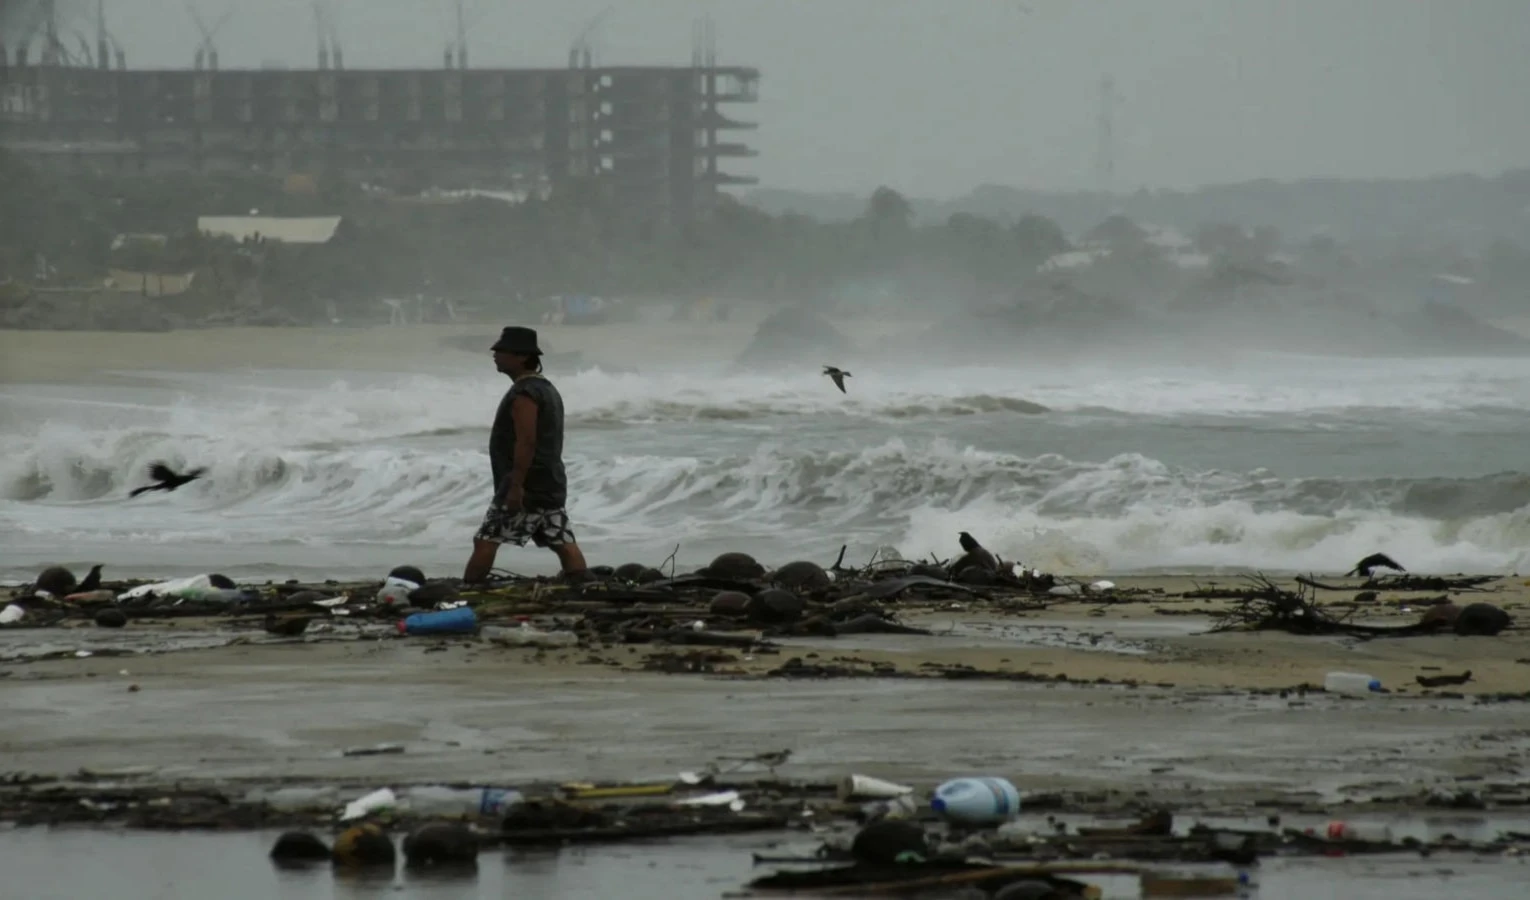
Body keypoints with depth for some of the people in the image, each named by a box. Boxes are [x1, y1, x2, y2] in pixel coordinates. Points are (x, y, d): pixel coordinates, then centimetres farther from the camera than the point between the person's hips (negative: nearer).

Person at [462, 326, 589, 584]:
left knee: (486, 540, -7)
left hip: (526, 485, -10)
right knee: (562, 542, 3)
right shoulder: (547, 388, 19)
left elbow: (526, 442, -22)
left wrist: (516, 485, -25)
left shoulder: (524, 394, -14)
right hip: (551, 485, 10)